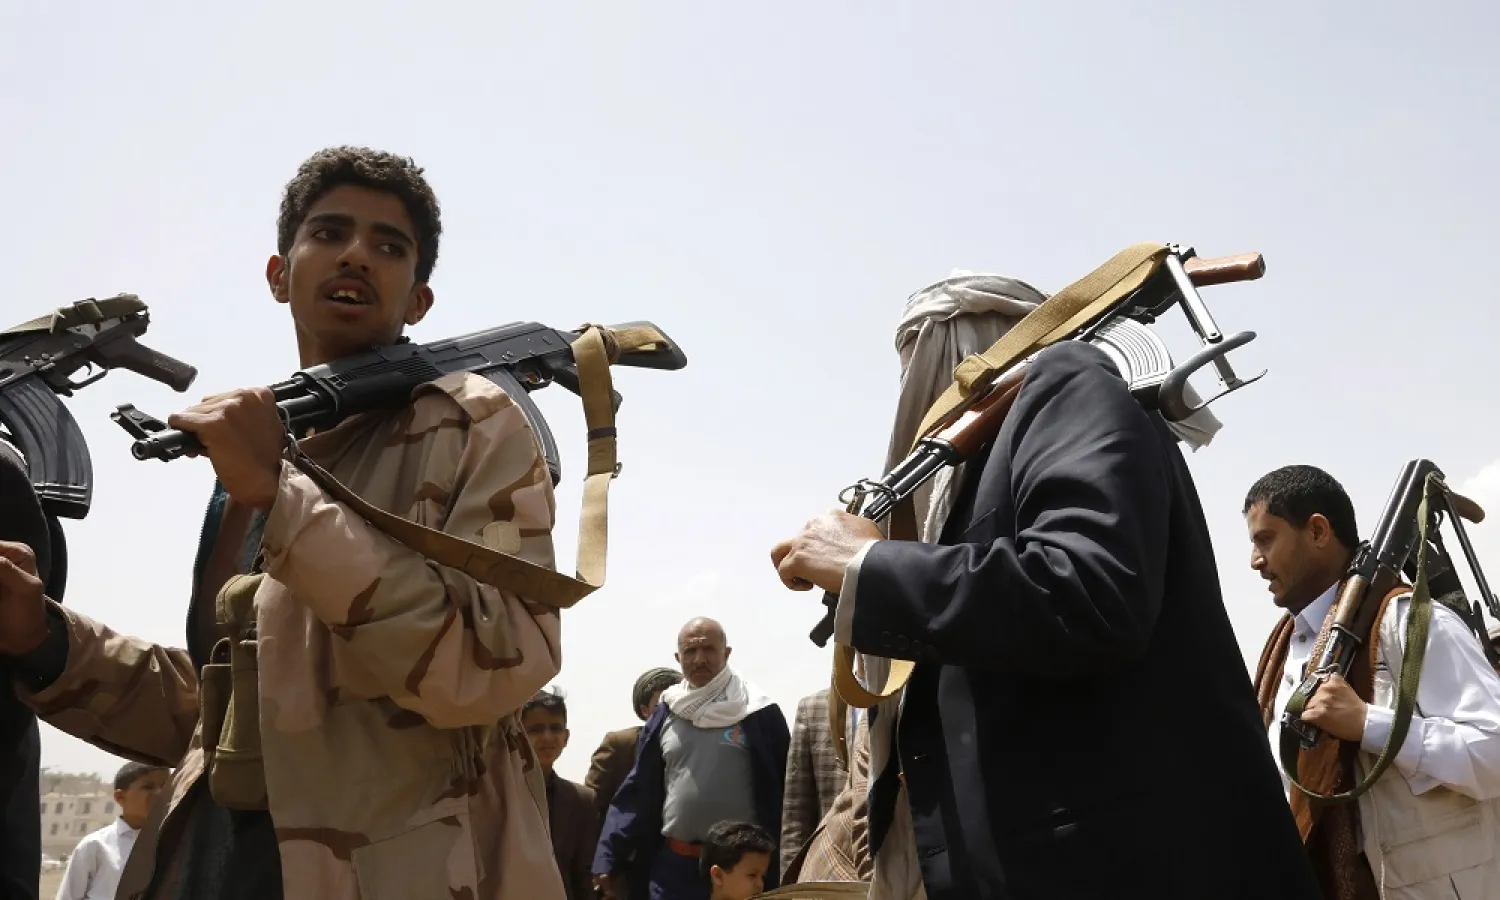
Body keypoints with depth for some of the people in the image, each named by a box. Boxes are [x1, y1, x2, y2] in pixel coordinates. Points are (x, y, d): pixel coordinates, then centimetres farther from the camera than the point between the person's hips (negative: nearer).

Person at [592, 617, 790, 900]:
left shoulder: (758, 714, -3)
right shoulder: (665, 715, 8)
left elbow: (782, 792, -3)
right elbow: (639, 791, 9)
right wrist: (608, 858, 2)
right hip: (673, 866, 3)